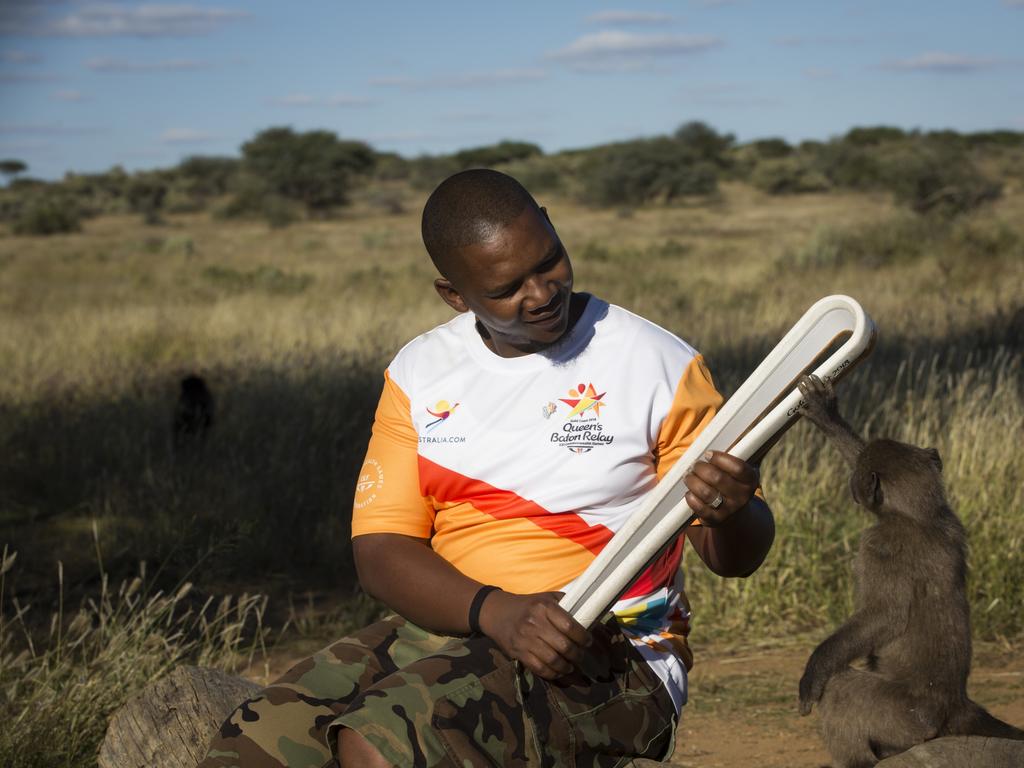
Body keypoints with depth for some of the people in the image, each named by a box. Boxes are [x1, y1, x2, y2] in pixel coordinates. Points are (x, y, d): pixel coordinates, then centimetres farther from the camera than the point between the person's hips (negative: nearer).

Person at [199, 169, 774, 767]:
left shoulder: (658, 364, -3)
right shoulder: (418, 375, 8)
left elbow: (739, 556, 1)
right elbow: (380, 550, -1)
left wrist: (730, 514, -25)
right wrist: (497, 612, -21)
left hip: (607, 658, -4)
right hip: (445, 627, 4)